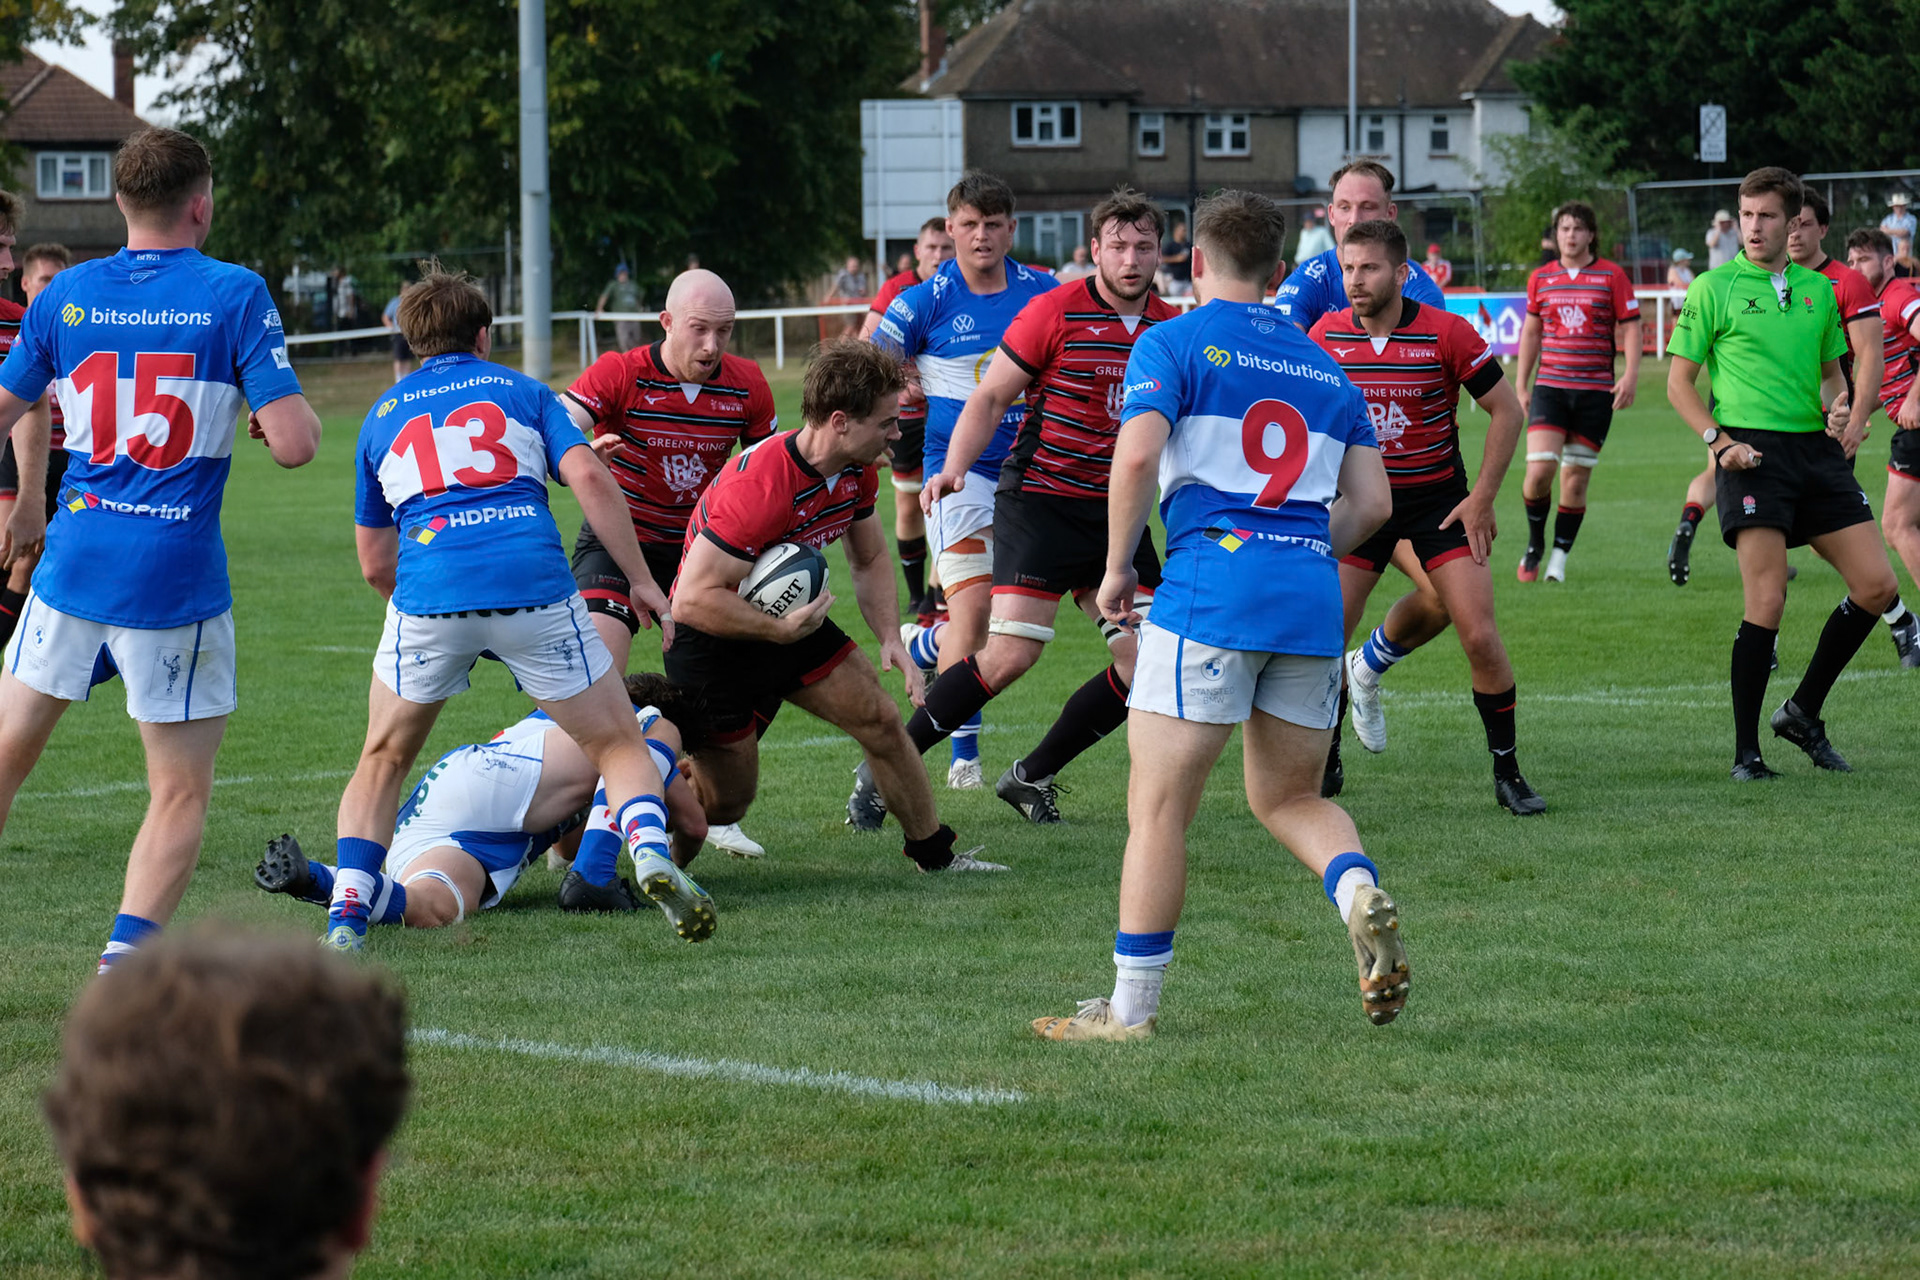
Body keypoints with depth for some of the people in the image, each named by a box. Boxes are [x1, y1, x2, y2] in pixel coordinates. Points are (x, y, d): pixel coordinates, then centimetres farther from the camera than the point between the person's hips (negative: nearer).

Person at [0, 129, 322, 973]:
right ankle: (125, 960, -10)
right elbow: (292, 444, -12)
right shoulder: (235, 295, -7)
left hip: (73, 563, 3)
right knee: (181, 793, 5)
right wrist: (299, 413, 11)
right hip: (178, 579, -3)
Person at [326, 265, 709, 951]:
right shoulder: (521, 391, 20)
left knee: (383, 760, 20)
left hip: (428, 595, 1)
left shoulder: (383, 414, 25)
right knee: (619, 744, 12)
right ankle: (650, 850, -17)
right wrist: (643, 583, 8)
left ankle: (347, 916, 5)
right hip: (534, 586, -1)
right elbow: (589, 479, 2)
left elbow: (374, 565, 26)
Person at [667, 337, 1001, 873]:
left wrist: (891, 638, -3)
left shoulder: (857, 471, -7)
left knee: (880, 721, 4)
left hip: (788, 618, 8)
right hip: (713, 640, -8)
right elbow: (693, 599, -34)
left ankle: (933, 852, 21)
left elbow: (870, 558, 11)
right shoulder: (759, 487, -35)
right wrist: (780, 629, -33)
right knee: (728, 799, -2)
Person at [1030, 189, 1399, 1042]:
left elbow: (1136, 455, -13)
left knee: (1158, 810, 0)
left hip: (1212, 581, -5)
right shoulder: (1324, 367, 19)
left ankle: (1132, 1008, 1)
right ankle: (1359, 891, -11)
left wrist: (1117, 566, -2)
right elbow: (1371, 502, 14)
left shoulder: (1173, 344, 3)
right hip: (1313, 595, 5)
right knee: (1288, 797, 19)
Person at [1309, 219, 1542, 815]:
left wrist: (1483, 497, -9)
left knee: (1480, 635, -10)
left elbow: (1506, 409, -5)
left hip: (1439, 497, -2)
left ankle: (1507, 771, 6)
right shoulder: (1325, 335, -6)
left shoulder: (1447, 333, -13)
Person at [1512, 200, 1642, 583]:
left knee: (1576, 479, 1)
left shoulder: (1612, 276, 1)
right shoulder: (1541, 278, 9)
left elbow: (1630, 328, 2)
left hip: (1596, 391, -1)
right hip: (1550, 388, 1)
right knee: (1539, 469, -14)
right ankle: (1534, 545, 8)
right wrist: (1521, 386, 15)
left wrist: (1631, 375, -11)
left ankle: (1559, 557, 12)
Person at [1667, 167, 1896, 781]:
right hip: (1752, 451, -5)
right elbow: (1679, 381, 2)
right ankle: (1746, 749, -3)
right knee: (1766, 603, -12)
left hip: (1816, 449, 5)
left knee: (1876, 584, 0)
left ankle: (1804, 711, 16)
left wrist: (1847, 414, 3)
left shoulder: (1819, 289, 14)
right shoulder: (1714, 288, 0)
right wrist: (1719, 441, -11)